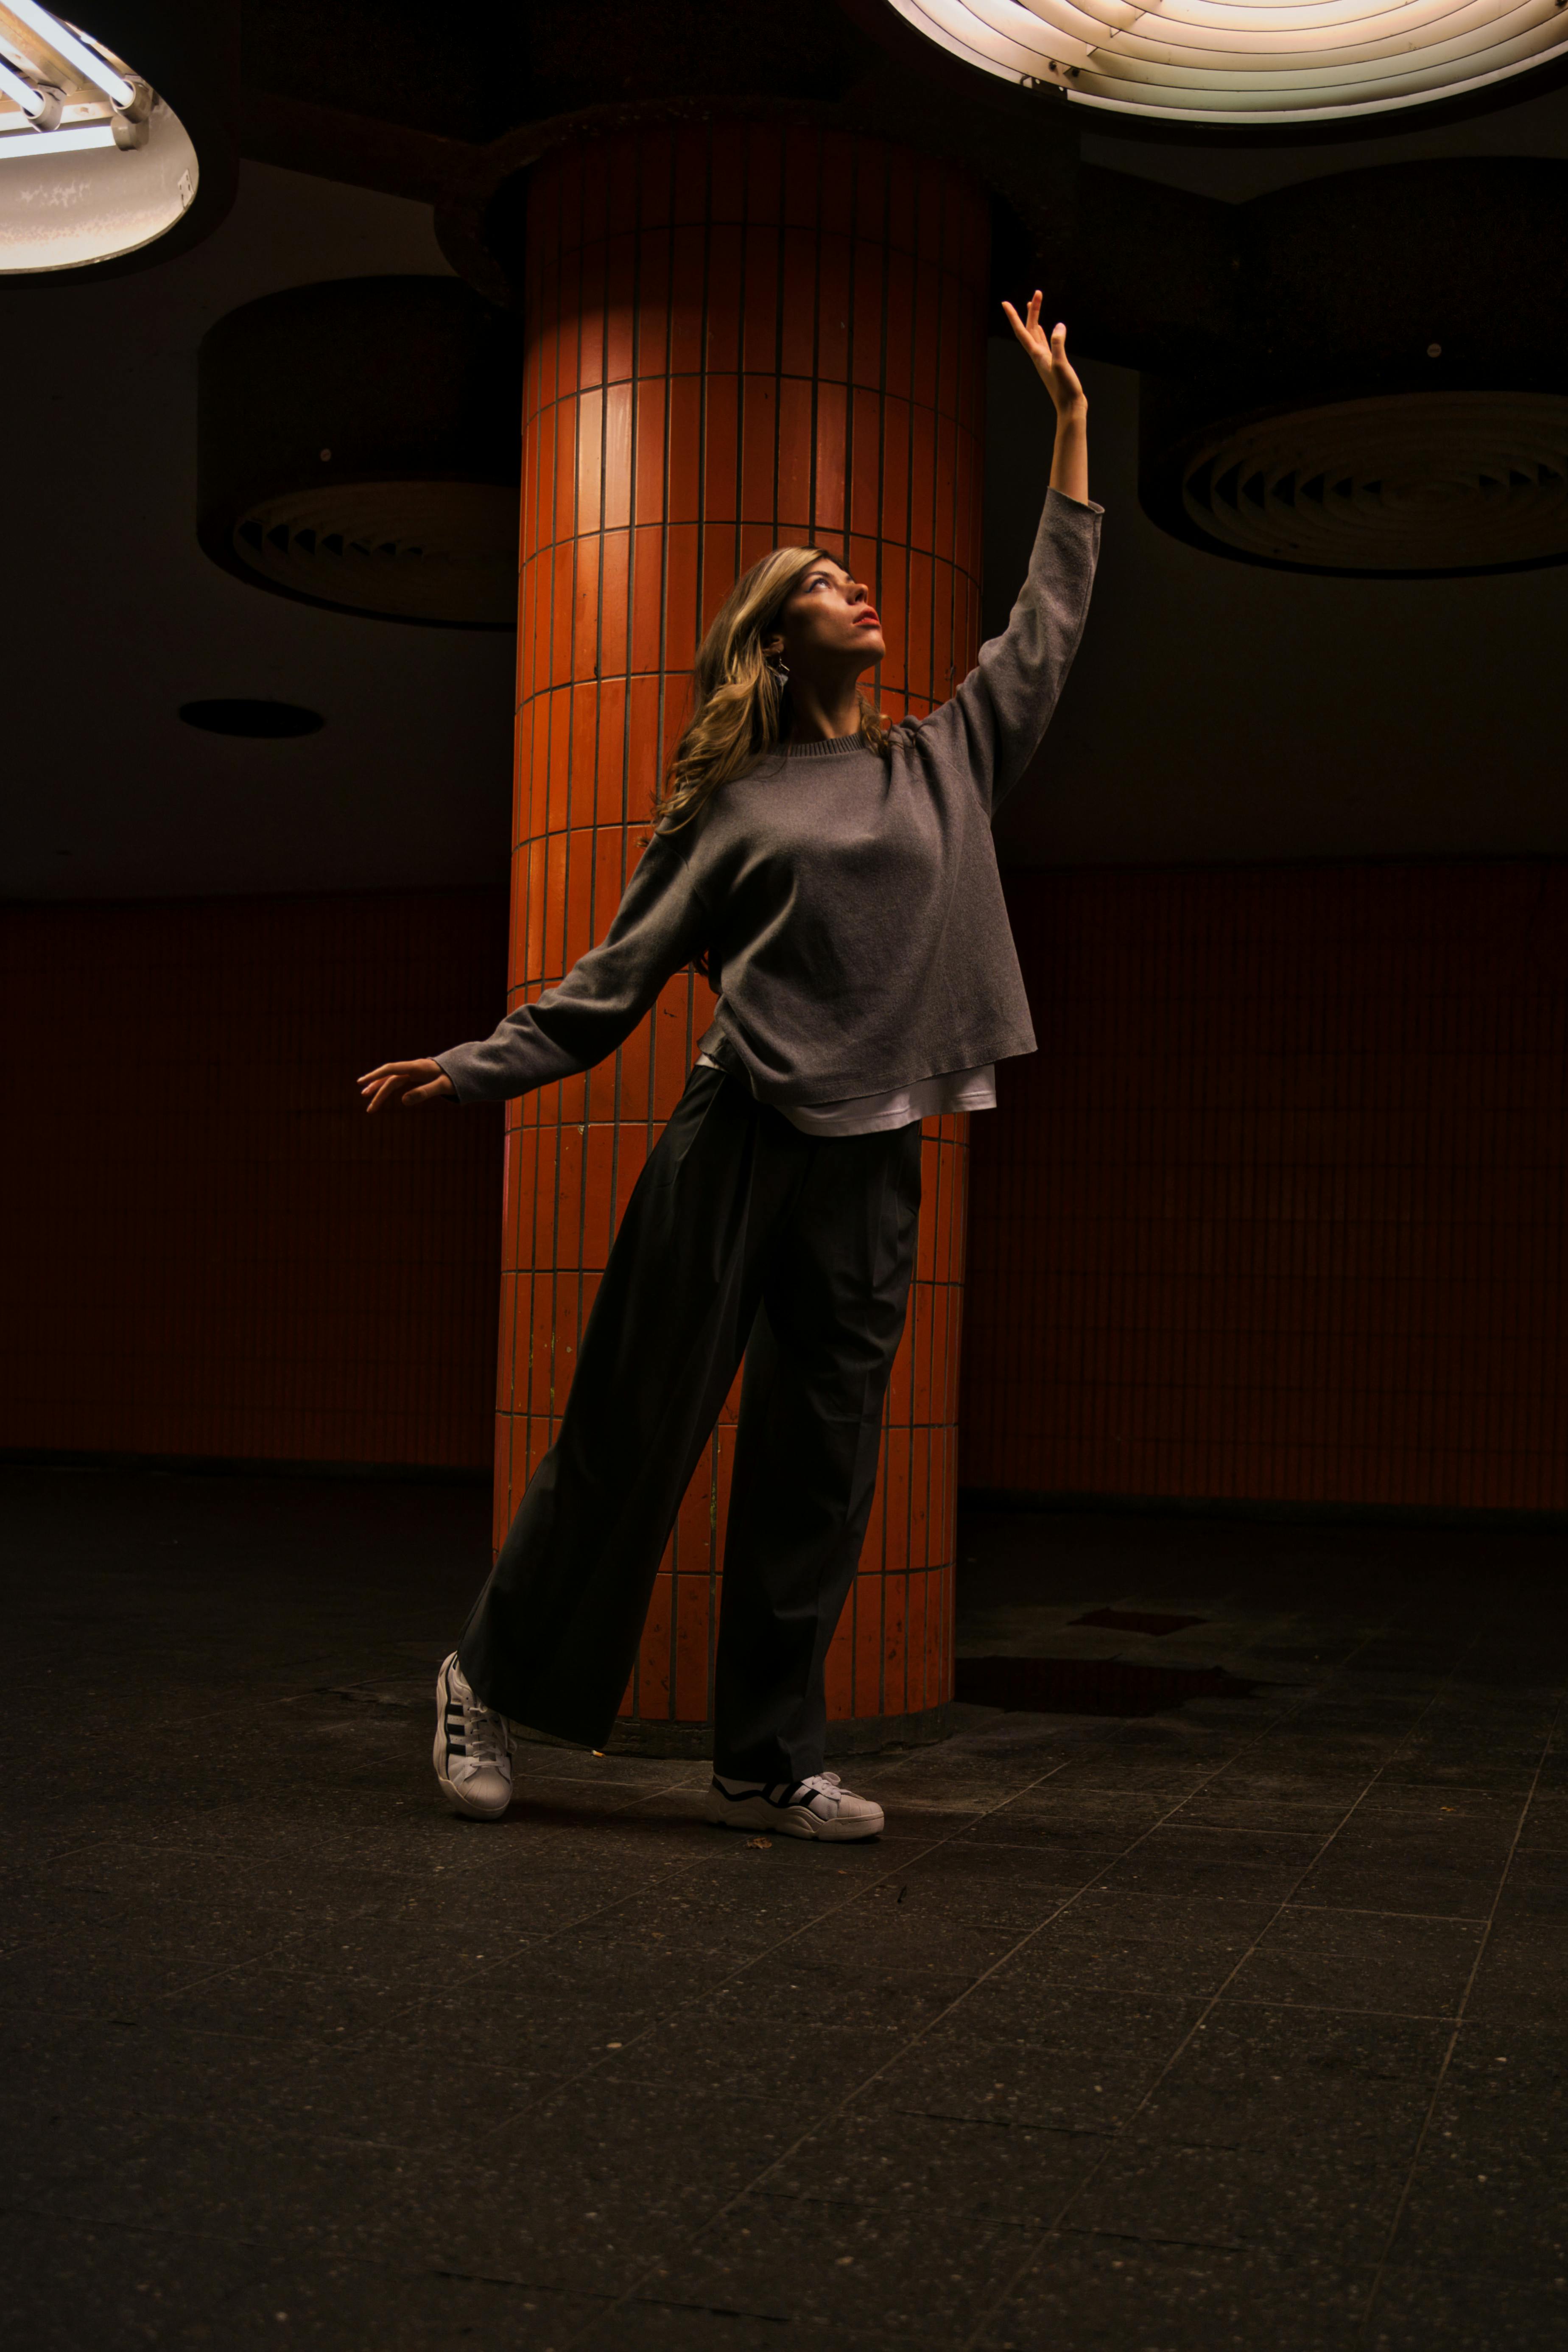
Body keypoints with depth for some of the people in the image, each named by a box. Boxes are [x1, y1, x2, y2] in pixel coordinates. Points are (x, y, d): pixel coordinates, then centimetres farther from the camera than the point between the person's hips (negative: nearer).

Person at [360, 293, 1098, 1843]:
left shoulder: (944, 763, 16)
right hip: (736, 1145, -3)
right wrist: (478, 1067, -1)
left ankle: (767, 1762, 14)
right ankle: (492, 1681, 18)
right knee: (634, 1428, 1)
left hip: (871, 1168, 4)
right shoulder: (731, 801, 6)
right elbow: (620, 971, 7)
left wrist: (1070, 422, 22)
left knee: (820, 1469, 5)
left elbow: (1047, 622, 21)